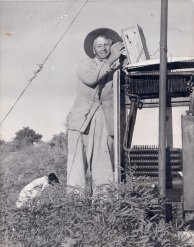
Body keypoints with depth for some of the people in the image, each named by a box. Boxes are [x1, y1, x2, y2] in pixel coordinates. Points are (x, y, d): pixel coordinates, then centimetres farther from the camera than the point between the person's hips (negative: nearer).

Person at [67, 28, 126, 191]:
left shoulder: (117, 65, 10)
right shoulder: (85, 64, 4)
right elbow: (91, 78, -19)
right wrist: (111, 60, -23)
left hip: (105, 122, 2)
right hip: (82, 120, -1)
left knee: (104, 161, -5)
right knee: (79, 159, -9)